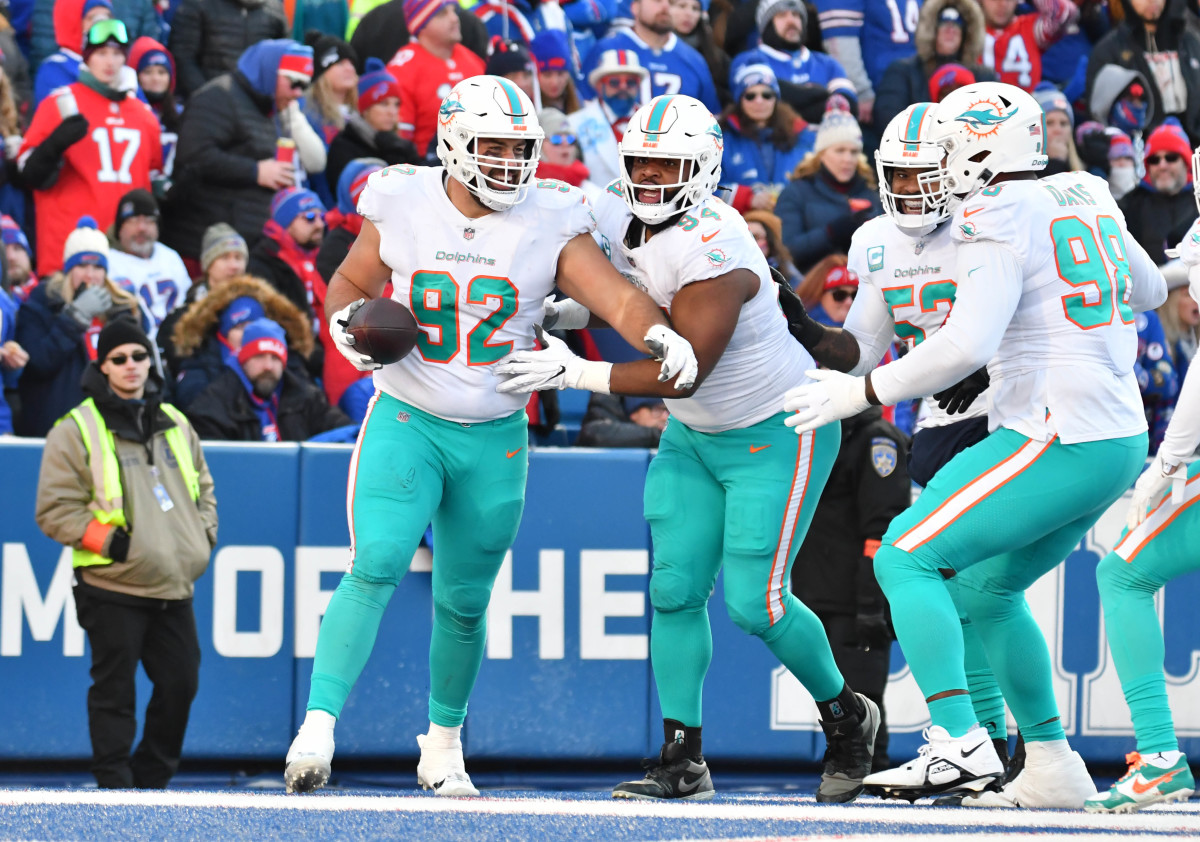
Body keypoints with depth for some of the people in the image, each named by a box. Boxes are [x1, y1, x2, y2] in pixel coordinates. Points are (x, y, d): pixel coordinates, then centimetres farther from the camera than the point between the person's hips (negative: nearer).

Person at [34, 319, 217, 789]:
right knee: (115, 692, -4)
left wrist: (203, 536, 9)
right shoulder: (78, 430, -3)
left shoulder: (175, 425, 15)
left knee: (180, 683, 7)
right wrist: (111, 542, -15)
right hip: (112, 589, -5)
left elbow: (203, 488, 27)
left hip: (173, 588, 5)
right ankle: (114, 786, 2)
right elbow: (56, 509, -6)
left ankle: (151, 780, 21)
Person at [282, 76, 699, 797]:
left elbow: (620, 298, -14)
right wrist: (347, 321, -11)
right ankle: (318, 729, -25)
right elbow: (352, 282, 11)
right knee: (376, 567, -22)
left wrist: (660, 334, -35)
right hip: (406, 421, -2)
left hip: (495, 439, 2)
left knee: (463, 603, 10)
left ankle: (444, 742, 33)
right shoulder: (403, 206, -4)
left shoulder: (550, 223, -5)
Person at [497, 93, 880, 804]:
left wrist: (575, 372, -30)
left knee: (755, 602, -10)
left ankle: (845, 715, 15)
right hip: (694, 434, 8)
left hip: (778, 431, -8)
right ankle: (684, 759, 3)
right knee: (676, 589, -2)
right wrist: (563, 313, -5)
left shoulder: (713, 253, -30)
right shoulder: (619, 220, -5)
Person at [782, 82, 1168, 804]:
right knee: (985, 591, 21)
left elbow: (966, 345, -24)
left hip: (1055, 439, -9)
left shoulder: (1000, 222, -12)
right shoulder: (1087, 199, 14)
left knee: (905, 558, -7)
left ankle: (959, 742, -19)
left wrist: (862, 393, -16)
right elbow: (1149, 290, 31)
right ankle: (1053, 766, 20)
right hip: (1122, 443, 9)